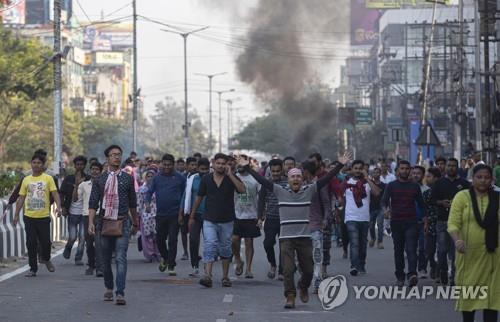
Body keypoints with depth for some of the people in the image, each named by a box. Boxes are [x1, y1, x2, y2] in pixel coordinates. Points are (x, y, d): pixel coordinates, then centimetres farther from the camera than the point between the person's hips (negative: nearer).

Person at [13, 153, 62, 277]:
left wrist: (58, 207, -22)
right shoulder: (26, 180, 9)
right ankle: (33, 269, 9)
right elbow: (21, 198, 12)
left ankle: (46, 259, 31)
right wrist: (16, 215, 9)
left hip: (44, 216, -2)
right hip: (29, 216, 2)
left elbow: (55, 194, -5)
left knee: (45, 242, 0)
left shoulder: (48, 178, 2)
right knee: (31, 243, 0)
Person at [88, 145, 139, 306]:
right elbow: (93, 203, 2)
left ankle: (120, 293, -16)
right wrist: (91, 222, -10)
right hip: (105, 222, 1)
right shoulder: (99, 180, 5)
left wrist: (135, 222, 19)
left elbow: (133, 203, 15)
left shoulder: (127, 178, 7)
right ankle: (109, 288, 27)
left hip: (122, 223, -1)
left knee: (121, 258, -12)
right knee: (106, 259, 10)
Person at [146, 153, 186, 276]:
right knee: (159, 239, 10)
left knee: (172, 240, -5)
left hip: (174, 214, -3)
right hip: (160, 214, 3)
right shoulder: (157, 178, 7)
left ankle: (171, 266, 1)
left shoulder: (180, 178, 0)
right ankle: (165, 258, 37)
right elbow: (150, 191, 9)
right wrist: (147, 202, -9)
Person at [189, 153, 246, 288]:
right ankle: (207, 276, -25)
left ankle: (225, 277, 21)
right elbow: (199, 198, 11)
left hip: (226, 221, 1)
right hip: (209, 220, -1)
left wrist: (230, 175, -20)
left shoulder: (231, 178, -1)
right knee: (209, 246, -16)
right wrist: (192, 216, 13)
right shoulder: (206, 179, 2)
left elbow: (242, 190, -19)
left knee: (225, 249, 10)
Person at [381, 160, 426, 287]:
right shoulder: (391, 186, 6)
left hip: (411, 223, -1)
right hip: (396, 223, 1)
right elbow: (384, 200, -6)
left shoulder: (415, 186, 10)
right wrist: (385, 210, -27)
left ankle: (412, 274, -28)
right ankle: (400, 277, 17)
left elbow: (421, 203, 14)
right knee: (398, 250, 8)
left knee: (411, 249, -15)